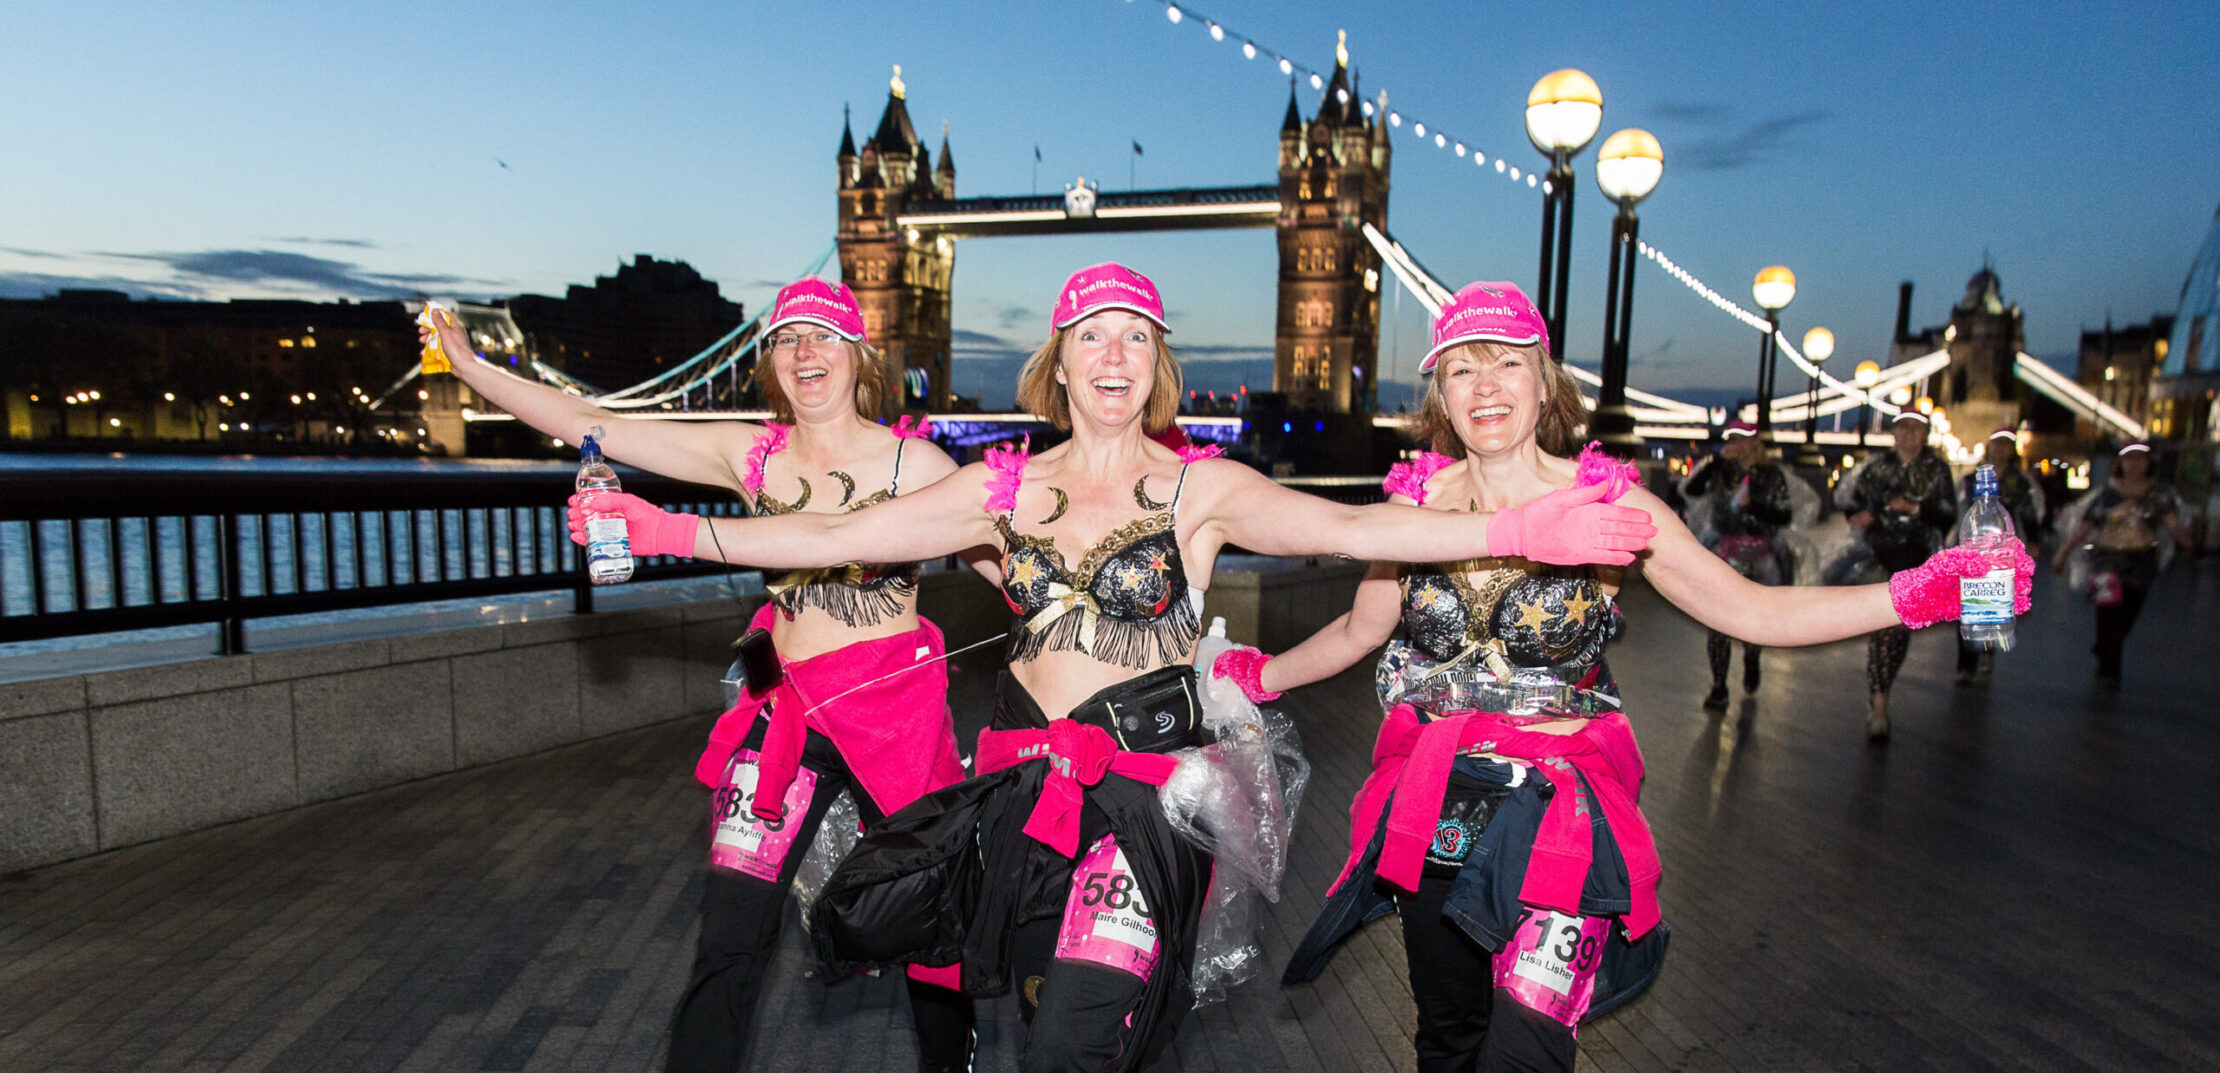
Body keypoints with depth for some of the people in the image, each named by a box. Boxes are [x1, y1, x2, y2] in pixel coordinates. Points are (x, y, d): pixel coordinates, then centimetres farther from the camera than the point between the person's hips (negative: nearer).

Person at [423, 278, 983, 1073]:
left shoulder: (913, 461, -7)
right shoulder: (751, 454, 2)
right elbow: (587, 425, 4)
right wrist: (470, 366, 0)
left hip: (900, 713, -2)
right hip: (784, 712, 2)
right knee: (727, 943, 2)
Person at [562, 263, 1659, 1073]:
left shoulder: (1198, 488, -4)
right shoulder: (1006, 486, 5)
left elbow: (1337, 525, -17)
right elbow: (836, 534, 5)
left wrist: (1515, 531, -29)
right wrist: (668, 530, 2)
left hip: (1144, 778, -4)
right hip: (1022, 773, 4)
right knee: (853, 921, 4)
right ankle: (1025, 949, 29)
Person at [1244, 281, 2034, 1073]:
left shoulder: (1606, 501, -8)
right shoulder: (1417, 499, -3)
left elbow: (1754, 612, -7)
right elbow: (1360, 631, 10)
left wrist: (1911, 596, -17)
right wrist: (1261, 676, 9)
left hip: (1559, 819, -2)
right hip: (1435, 815, 3)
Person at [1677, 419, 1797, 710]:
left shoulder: (1772, 474, 3)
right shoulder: (1721, 470, 2)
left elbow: (1785, 515, 0)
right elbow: (1690, 490, -13)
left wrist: (1752, 505, -14)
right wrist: (1717, 459, -17)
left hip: (1760, 555, 1)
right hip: (1724, 553, -1)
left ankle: (1751, 661, 44)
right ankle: (1718, 688, -2)